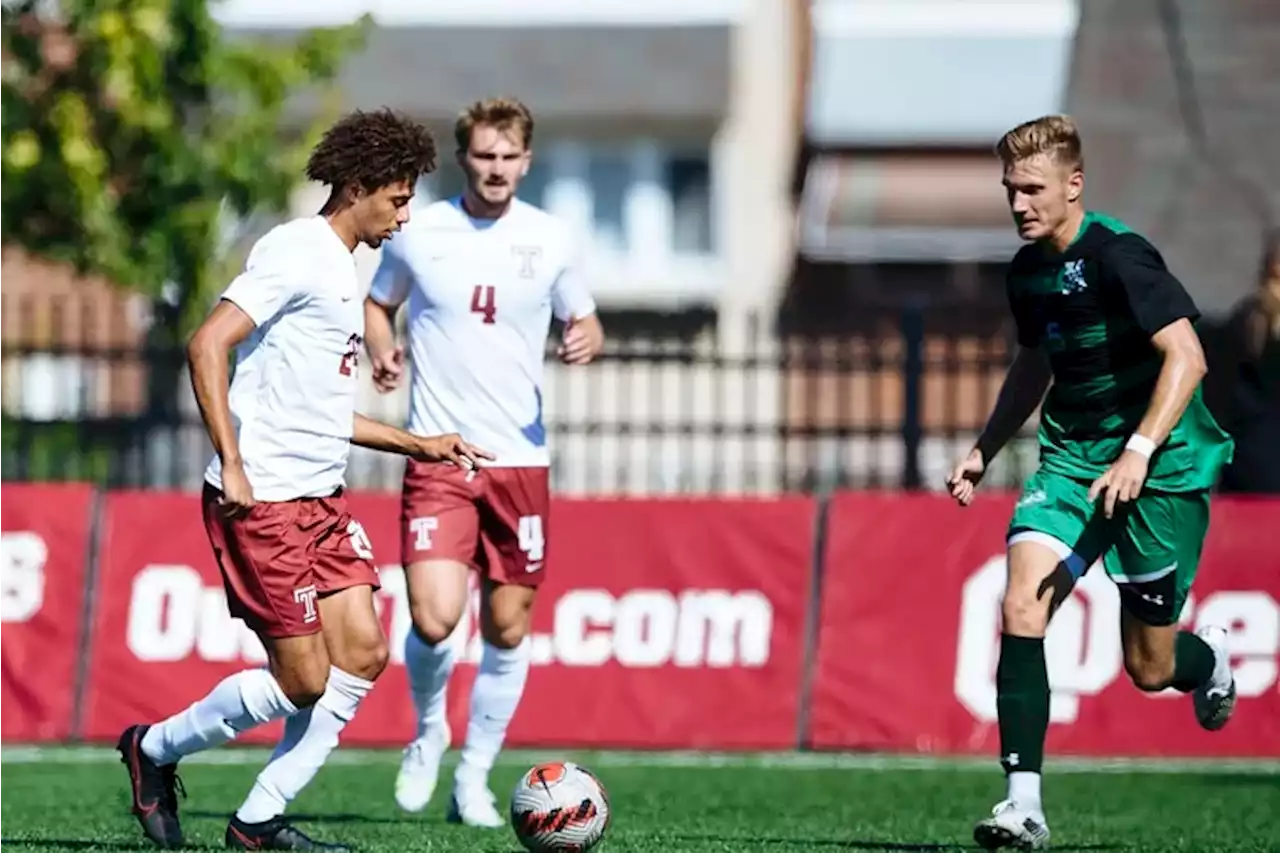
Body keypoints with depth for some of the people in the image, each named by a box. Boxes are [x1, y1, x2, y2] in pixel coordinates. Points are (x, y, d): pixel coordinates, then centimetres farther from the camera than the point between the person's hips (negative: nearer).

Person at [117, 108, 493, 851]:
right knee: (303, 681, -8)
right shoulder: (297, 254, -10)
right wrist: (231, 465, -24)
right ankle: (156, 749, 13)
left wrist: (418, 446, 24)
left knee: (363, 654, 0)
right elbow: (207, 344, -20)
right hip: (264, 502, -10)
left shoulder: (340, 269, 20)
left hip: (321, 499, 10)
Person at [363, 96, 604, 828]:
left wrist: (587, 340, -9)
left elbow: (585, 321, 14)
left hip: (521, 458, 2)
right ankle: (428, 732, 14)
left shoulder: (549, 240, 3)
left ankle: (475, 775, 22)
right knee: (434, 619, -17)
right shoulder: (419, 233, 0)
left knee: (508, 628, 6)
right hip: (437, 458, -2)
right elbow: (378, 304, 16)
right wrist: (381, 351, -5)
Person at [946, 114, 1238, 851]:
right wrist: (985, 451, 18)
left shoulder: (1117, 256, -18)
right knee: (1021, 608, -17)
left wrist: (1139, 451, -35)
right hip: (1072, 459, 6)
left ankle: (1209, 659, 40)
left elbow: (1186, 357, -26)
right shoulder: (1028, 270, 6)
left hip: (1163, 469, -6)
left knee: (1148, 669, 2)